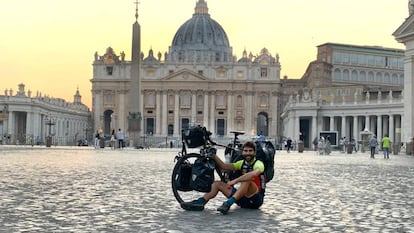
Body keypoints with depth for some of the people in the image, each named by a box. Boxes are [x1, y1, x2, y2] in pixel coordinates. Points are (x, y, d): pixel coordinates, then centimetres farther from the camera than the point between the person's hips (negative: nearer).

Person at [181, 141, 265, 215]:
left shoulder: (258, 164, -10)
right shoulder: (242, 163, 11)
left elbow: (254, 174, -34)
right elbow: (223, 166, 3)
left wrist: (235, 181, -38)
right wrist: (213, 155, -8)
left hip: (256, 200, -7)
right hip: (243, 199, 7)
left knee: (247, 180, -34)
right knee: (217, 184, 2)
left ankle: (228, 203, -45)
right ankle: (199, 202, -20)